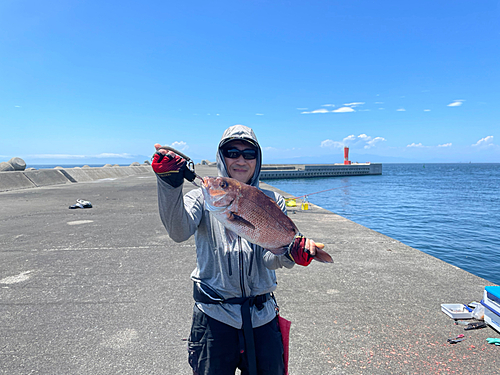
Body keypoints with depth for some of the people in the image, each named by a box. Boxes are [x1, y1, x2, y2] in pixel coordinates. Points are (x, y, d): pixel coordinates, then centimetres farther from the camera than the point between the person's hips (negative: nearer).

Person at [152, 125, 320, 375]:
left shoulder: (272, 202, 4)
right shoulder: (203, 197, -1)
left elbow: (270, 257, -7)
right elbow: (179, 232, -22)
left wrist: (289, 253, -29)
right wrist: (170, 185, -36)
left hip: (262, 315, 2)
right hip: (214, 316, -2)